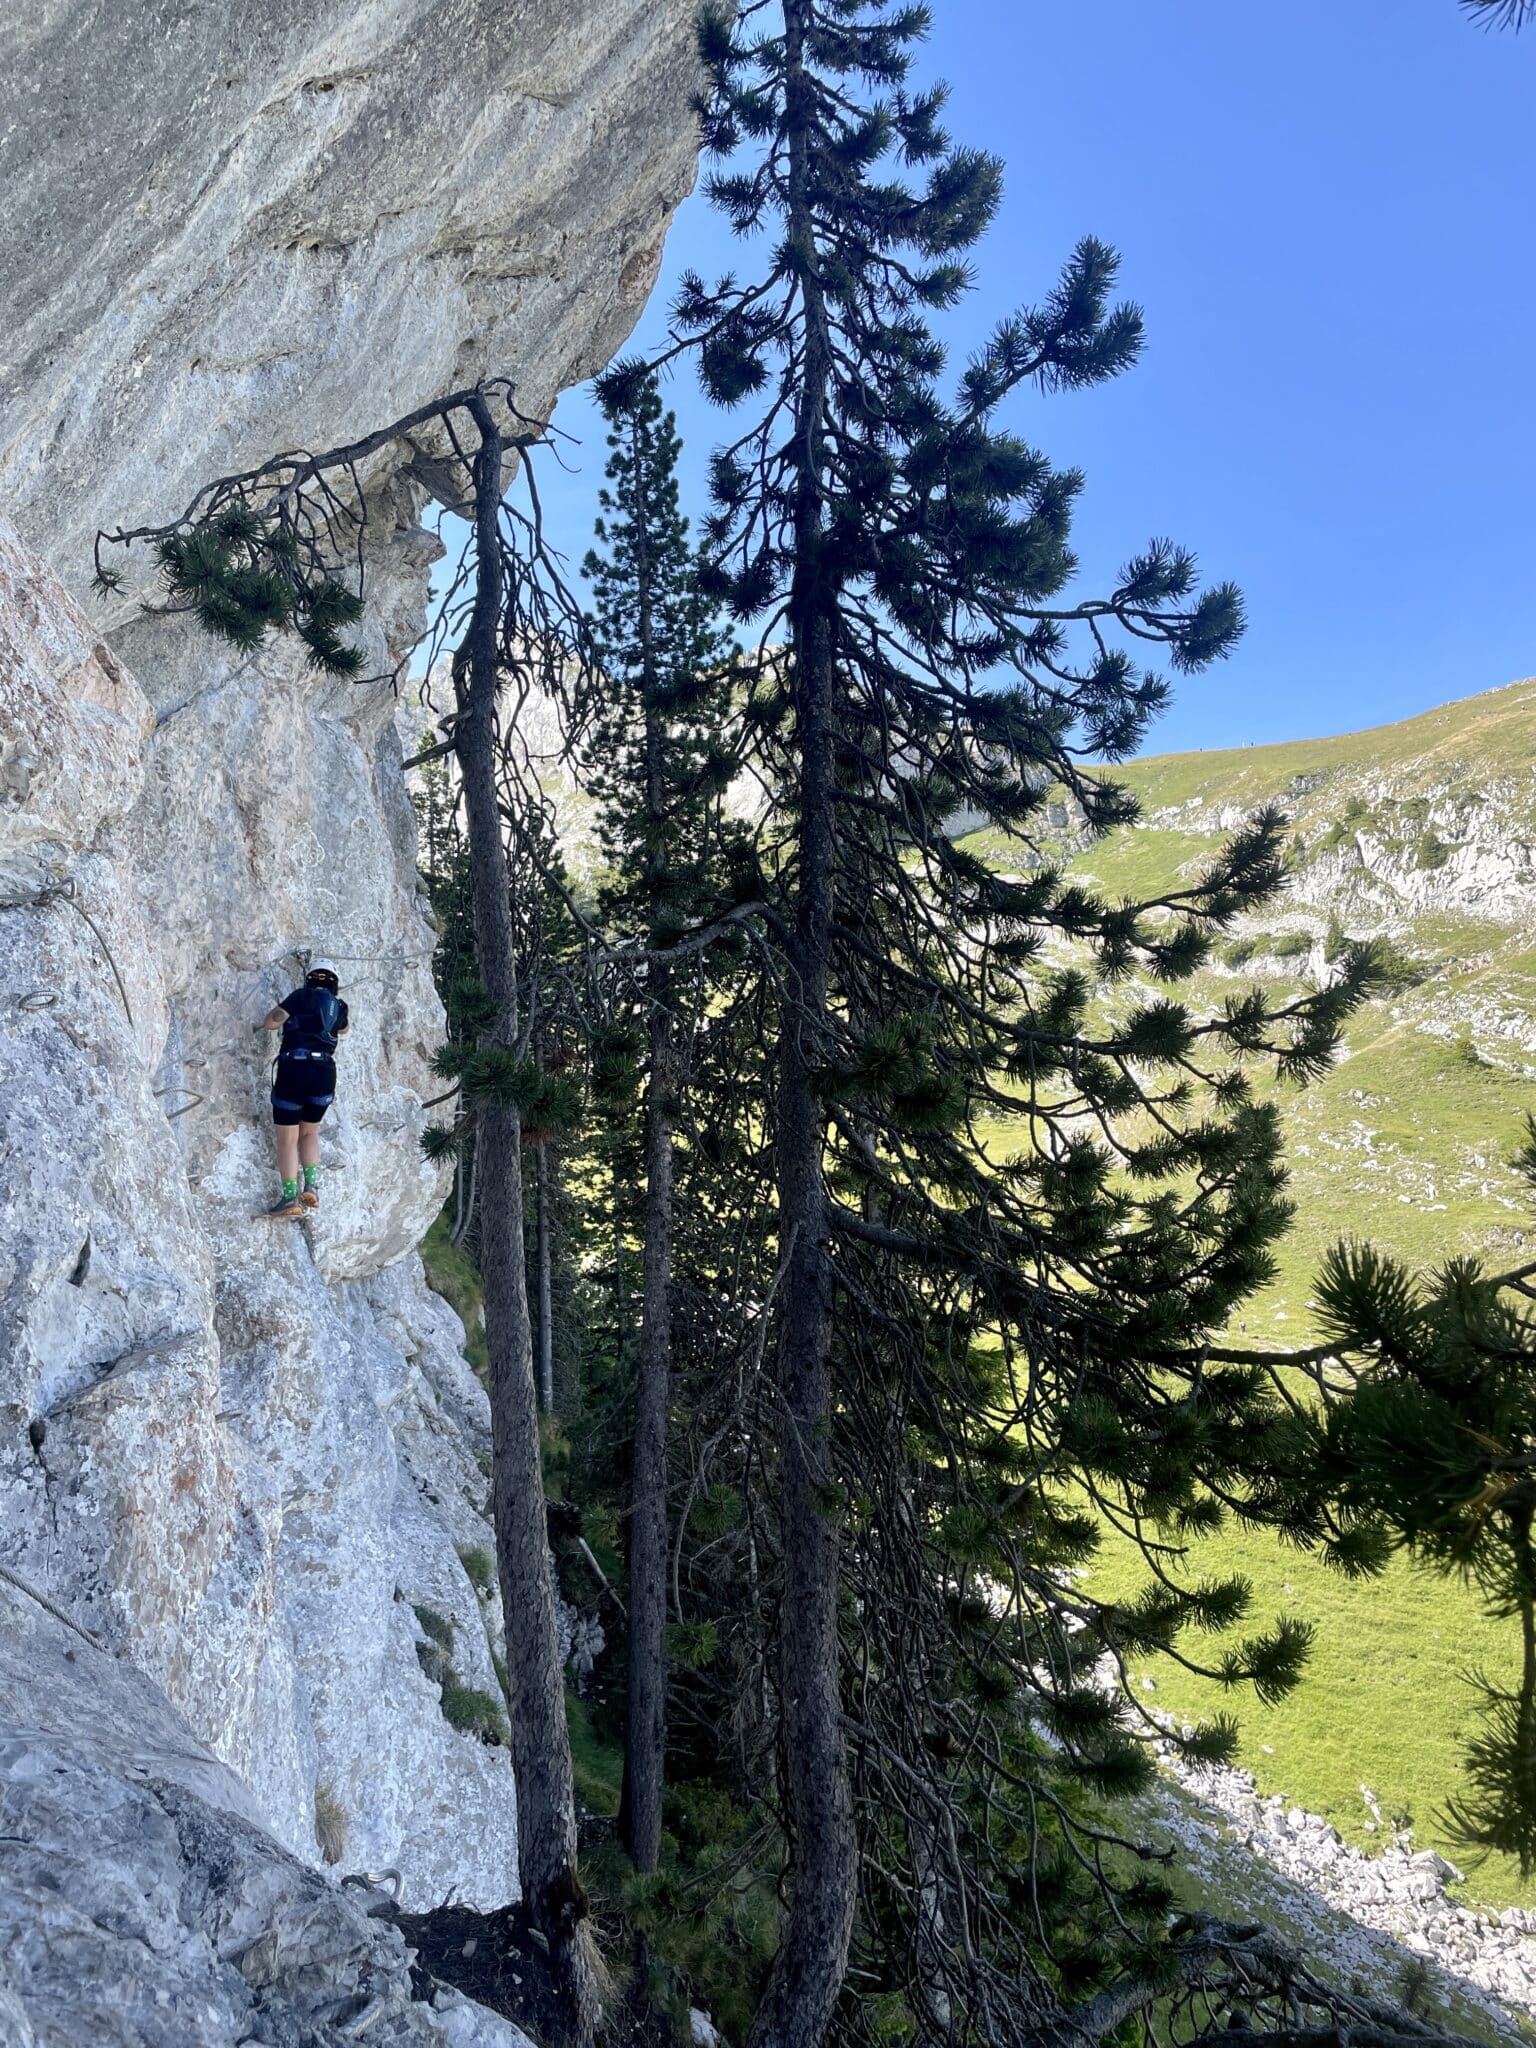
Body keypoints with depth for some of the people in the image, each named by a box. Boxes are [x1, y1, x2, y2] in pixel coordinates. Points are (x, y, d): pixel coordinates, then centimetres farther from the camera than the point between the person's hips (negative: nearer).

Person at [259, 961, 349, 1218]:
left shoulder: (302, 996, 2)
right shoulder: (339, 1007, 17)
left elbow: (269, 1023, -1)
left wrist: (279, 1009, 19)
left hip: (293, 1070, -4)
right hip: (324, 1074, 4)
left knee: (287, 1139, 3)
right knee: (309, 1132, 22)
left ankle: (290, 1197, -4)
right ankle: (311, 1185, 4)